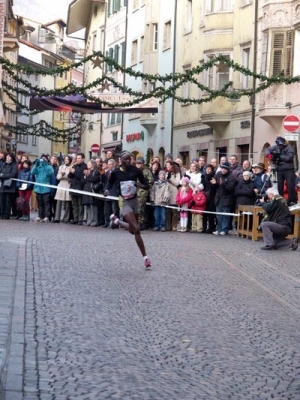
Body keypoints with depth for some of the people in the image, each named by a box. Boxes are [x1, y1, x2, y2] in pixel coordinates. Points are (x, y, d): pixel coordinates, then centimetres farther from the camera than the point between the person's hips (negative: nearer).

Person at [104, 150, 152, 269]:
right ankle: (145, 257, -6)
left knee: (133, 230, 11)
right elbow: (109, 184, 7)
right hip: (123, 202, -4)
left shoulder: (136, 170, -5)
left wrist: (141, 185, -23)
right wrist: (107, 191, -14)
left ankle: (116, 220, 37)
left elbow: (147, 186, 0)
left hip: (134, 201, 4)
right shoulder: (115, 172, -9)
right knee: (136, 229, -17)